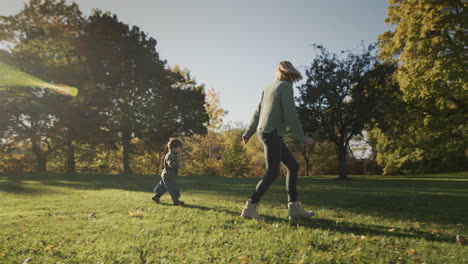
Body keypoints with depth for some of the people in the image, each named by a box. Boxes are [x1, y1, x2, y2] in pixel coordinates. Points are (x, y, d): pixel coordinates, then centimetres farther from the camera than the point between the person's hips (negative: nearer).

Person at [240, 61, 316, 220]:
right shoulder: (286, 86, -6)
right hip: (272, 133, -9)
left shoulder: (269, 88, 18)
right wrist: (301, 137, -10)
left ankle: (294, 208, 3)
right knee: (272, 173, -8)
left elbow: (257, 113, 20)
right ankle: (250, 208, -5)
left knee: (293, 166, 6)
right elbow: (290, 113, -15)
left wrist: (248, 133, 26)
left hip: (265, 132, 9)